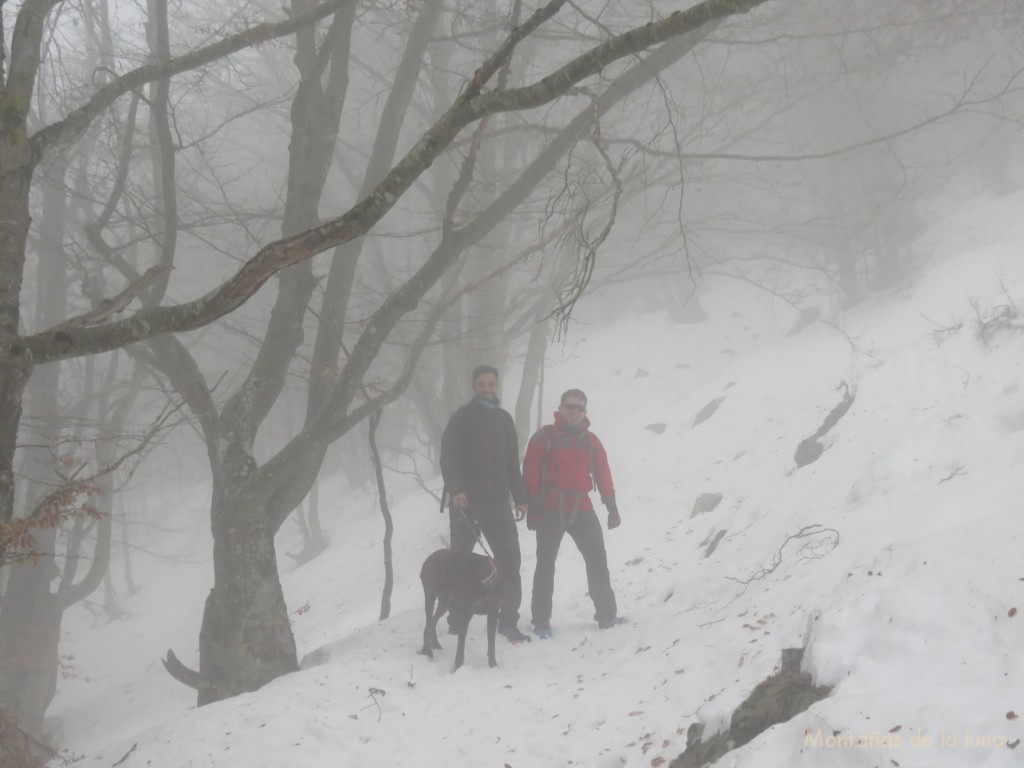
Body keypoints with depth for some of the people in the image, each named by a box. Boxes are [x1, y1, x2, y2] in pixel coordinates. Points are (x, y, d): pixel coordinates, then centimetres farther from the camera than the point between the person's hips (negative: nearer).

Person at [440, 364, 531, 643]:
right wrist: (455, 490, -28)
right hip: (466, 502, -4)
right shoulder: (462, 417, -2)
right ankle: (456, 618, 14)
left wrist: (520, 498, 12)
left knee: (510, 560, -4)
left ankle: (508, 621, 1)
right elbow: (448, 458, -12)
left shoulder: (504, 418, 15)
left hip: (498, 503, 4)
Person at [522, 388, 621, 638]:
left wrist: (612, 507, 9)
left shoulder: (590, 441, 9)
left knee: (597, 561, 5)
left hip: (582, 509, 4)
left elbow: (603, 476, 12)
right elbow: (531, 473, -8)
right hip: (550, 510, -4)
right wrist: (532, 508, -13)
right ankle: (541, 621, 6)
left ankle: (606, 614, 15)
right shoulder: (544, 437, -4)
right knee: (546, 565, 1)